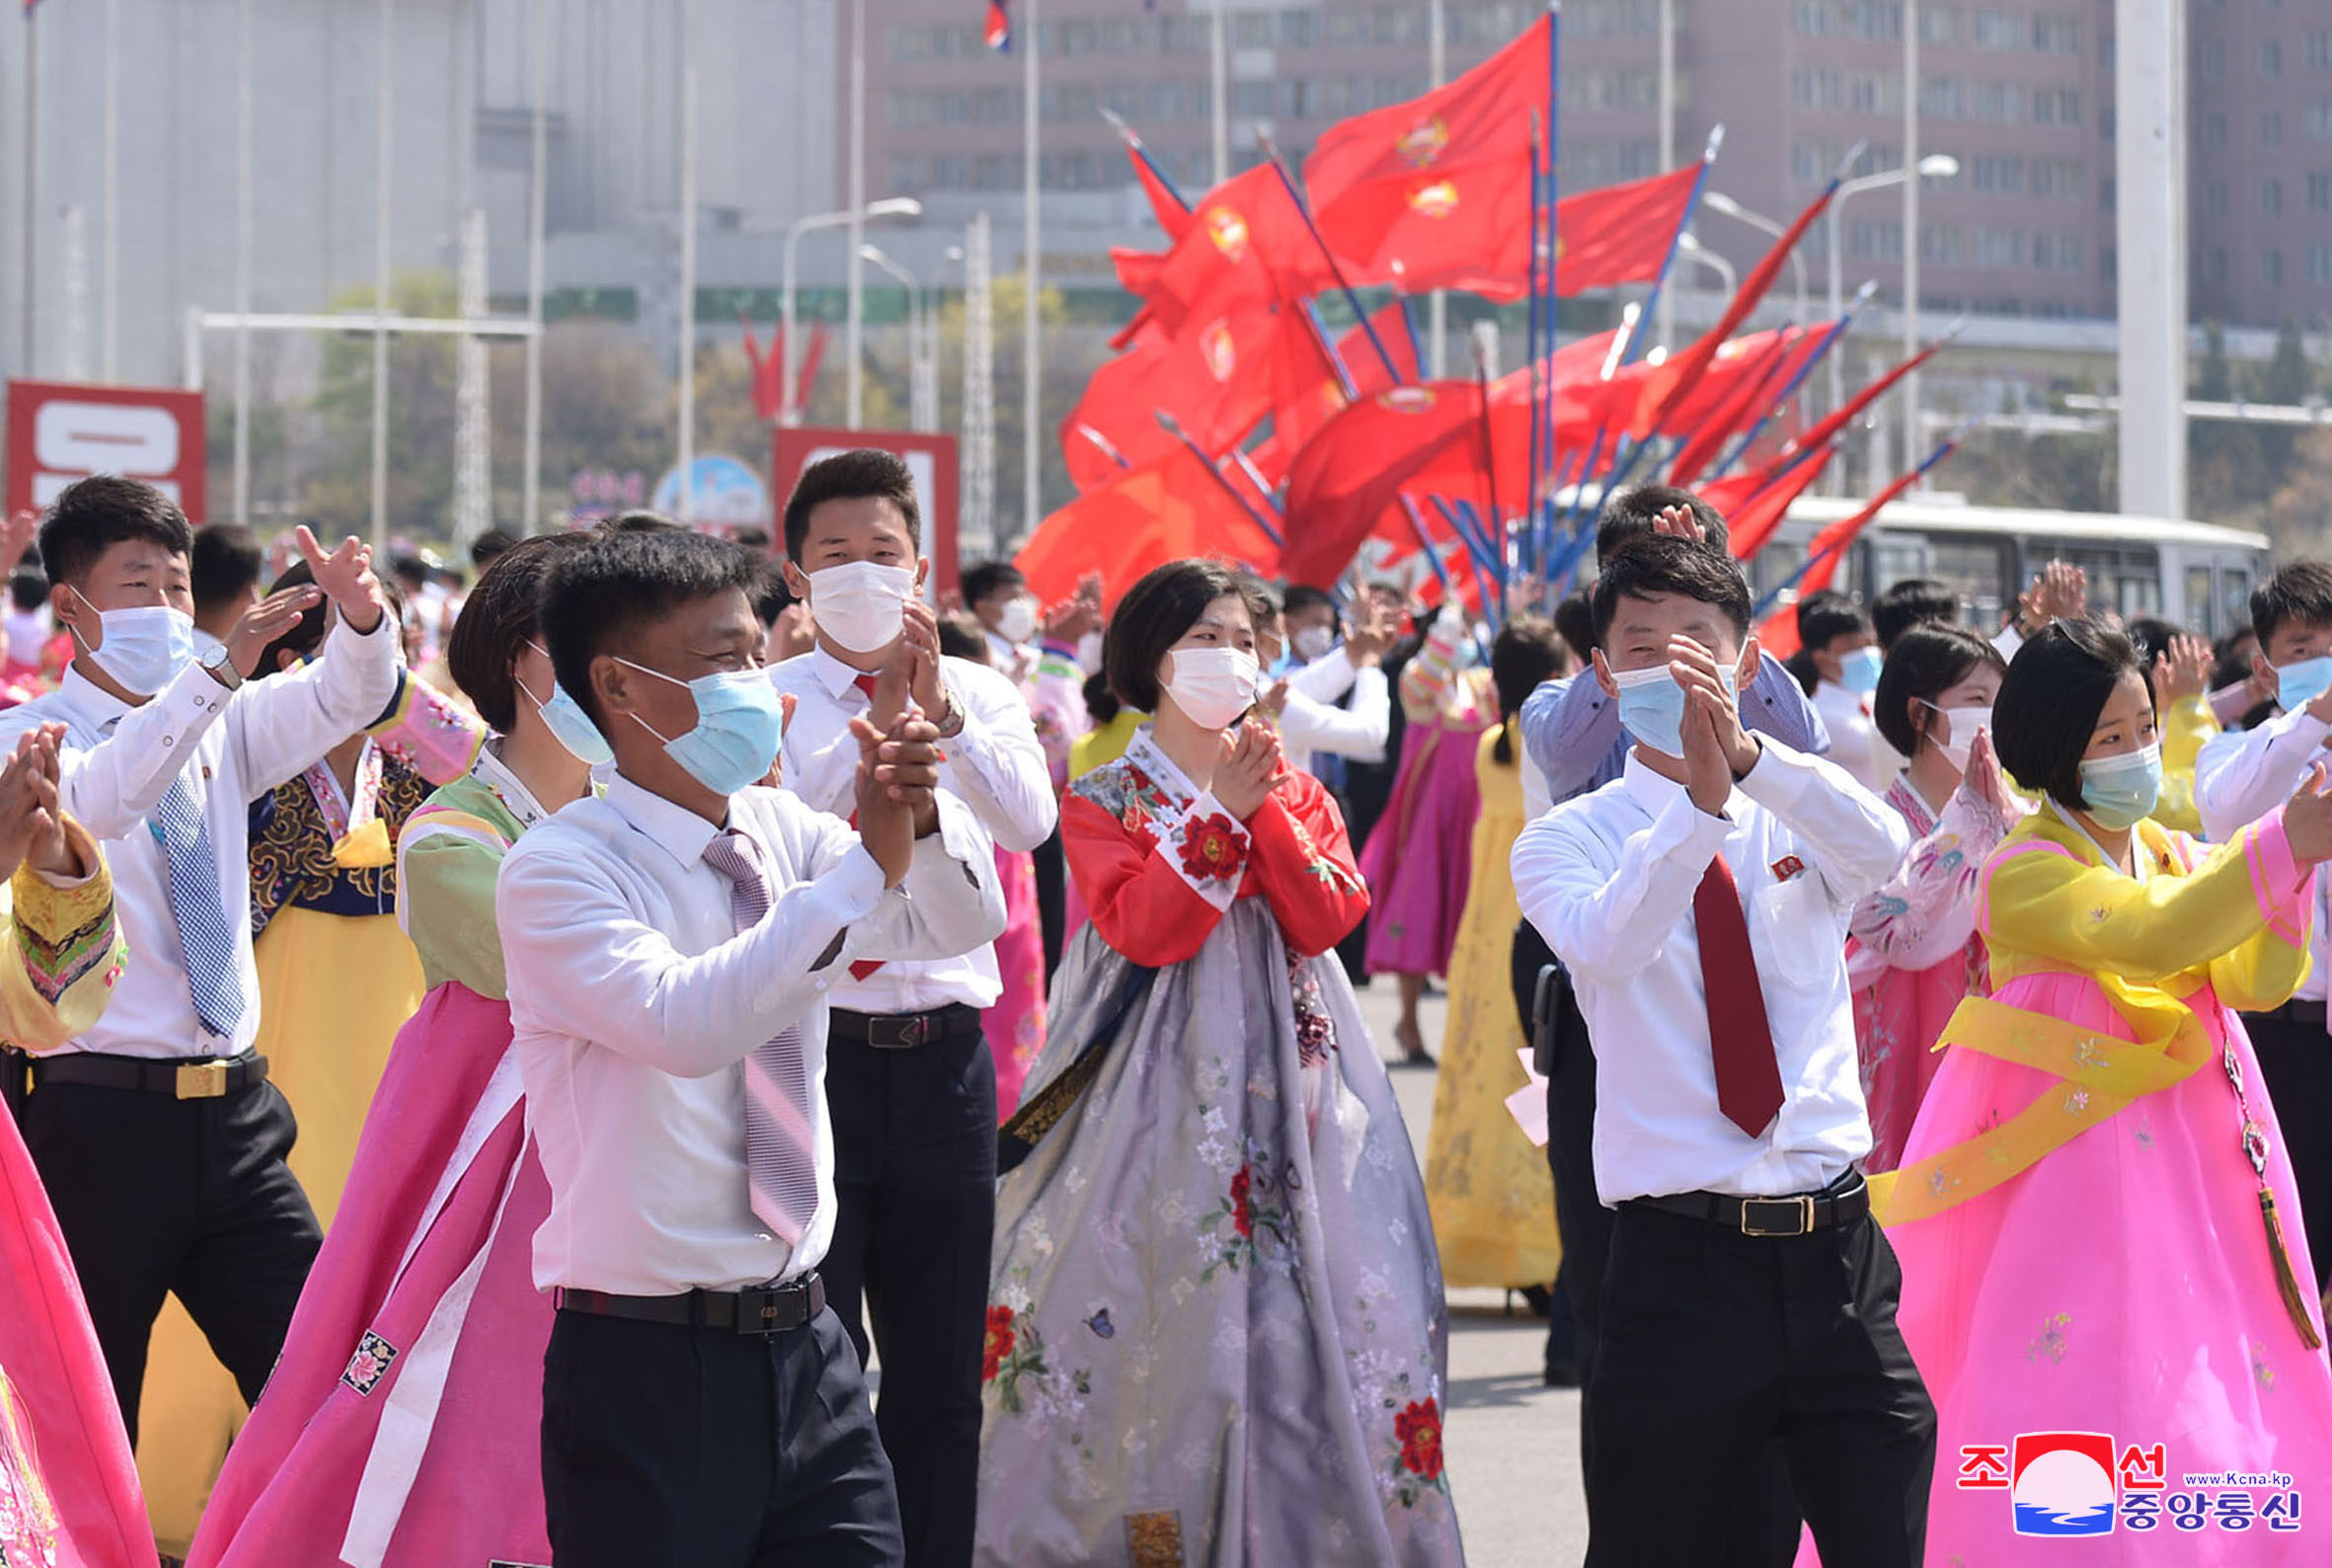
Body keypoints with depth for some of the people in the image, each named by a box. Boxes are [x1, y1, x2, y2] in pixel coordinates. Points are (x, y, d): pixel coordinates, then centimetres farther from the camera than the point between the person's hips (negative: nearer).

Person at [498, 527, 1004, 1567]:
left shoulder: (782, 833, 8)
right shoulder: (557, 868, -12)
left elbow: (960, 924, 1)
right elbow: (682, 1021, -28)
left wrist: (913, 804, -19)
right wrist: (869, 861, -28)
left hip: (807, 1356, 6)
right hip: (648, 1368, -6)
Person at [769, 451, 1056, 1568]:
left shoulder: (981, 694, 7)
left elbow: (1028, 823, -11)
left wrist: (938, 709, -22)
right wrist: (870, 720, -21)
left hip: (942, 1056, 3)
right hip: (813, 1050, -3)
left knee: (940, 1373, 10)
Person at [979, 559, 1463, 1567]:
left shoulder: (1295, 790, 14)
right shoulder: (1102, 800, 4)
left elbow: (1327, 915, -1)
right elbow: (1141, 928, -12)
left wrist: (1266, 805, -10)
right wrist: (1218, 812, -13)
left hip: (1286, 1080, 3)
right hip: (1160, 1085, -3)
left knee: (1299, 1312, -3)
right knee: (1166, 1308, -8)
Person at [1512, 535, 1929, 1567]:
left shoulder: (1799, 818, 10)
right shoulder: (1566, 841, 4)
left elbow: (1883, 850, -15)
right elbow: (1604, 946, -19)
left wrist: (1746, 754, -30)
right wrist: (1701, 802, -31)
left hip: (1837, 1251, 2)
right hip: (1678, 1260, -2)